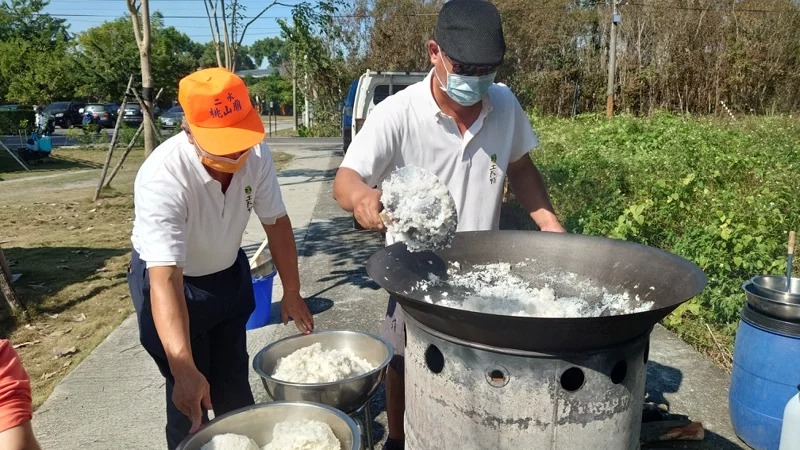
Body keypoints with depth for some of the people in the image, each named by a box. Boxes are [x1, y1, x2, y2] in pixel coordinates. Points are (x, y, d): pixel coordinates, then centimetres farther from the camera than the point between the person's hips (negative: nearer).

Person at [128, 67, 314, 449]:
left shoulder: (256, 153, -22)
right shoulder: (162, 179, -36)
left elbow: (276, 222, -9)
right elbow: (165, 279, -41)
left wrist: (292, 293, -4)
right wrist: (184, 369, -48)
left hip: (229, 273, 5)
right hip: (172, 280, -4)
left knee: (234, 384, 17)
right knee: (191, 394, 1)